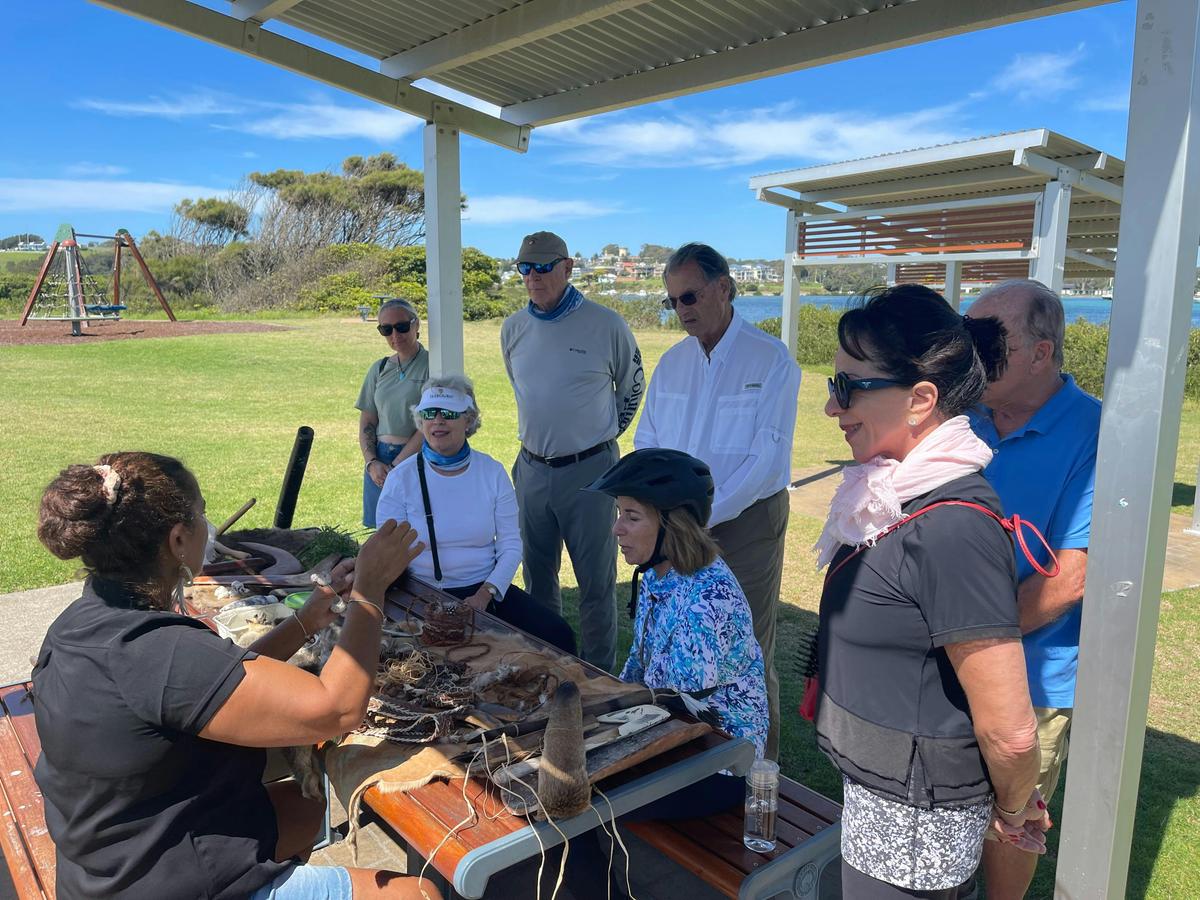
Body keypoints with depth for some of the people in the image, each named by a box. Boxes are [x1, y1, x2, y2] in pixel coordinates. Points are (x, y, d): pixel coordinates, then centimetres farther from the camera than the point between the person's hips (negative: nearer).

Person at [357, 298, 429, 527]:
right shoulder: (379, 369, 12)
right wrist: (371, 462, -4)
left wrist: (396, 465, -12)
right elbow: (366, 423, 13)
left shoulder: (431, 365, -5)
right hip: (379, 460, 5)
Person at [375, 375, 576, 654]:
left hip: (487, 590, 2)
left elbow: (511, 545, 1)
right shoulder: (401, 479, -3)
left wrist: (486, 593, -15)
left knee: (558, 635, -18)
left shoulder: (492, 472, 2)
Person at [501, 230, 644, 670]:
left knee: (596, 580, 4)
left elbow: (631, 388, 6)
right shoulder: (513, 329, 5)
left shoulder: (606, 325, -9)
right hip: (532, 469, 5)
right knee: (537, 576, 16)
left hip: (588, 470, -5)